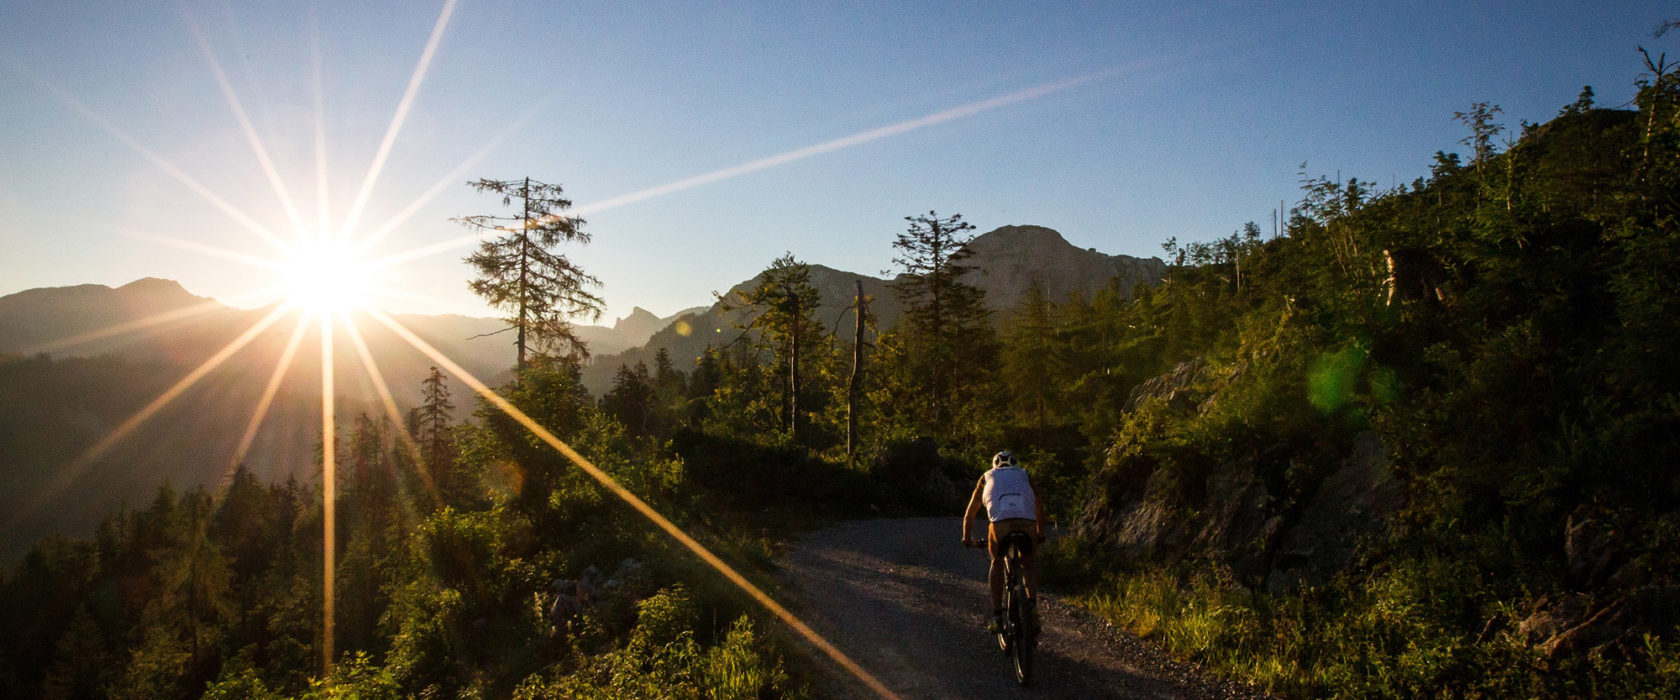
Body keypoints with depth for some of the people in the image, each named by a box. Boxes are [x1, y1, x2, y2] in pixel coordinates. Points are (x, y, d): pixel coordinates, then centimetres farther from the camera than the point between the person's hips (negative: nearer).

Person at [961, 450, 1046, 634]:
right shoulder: (1024, 475, 36)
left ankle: (996, 616, 11)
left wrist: (967, 538, 49)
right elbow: (1039, 506, 40)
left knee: (997, 564, 20)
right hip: (1027, 522, 1)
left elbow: (970, 513, 37)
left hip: (1000, 521, -1)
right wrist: (1041, 534, 51)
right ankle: (1032, 603, -2)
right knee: (1029, 564, 22)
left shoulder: (987, 477, 34)